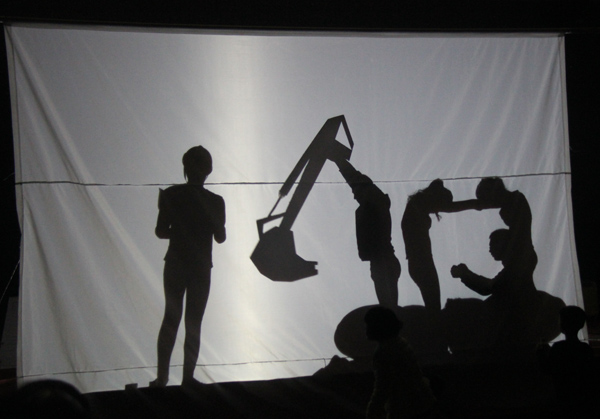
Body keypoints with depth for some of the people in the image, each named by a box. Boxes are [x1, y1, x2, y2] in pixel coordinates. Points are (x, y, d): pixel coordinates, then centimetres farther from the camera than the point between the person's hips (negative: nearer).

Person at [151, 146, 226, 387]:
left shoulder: (170, 195, -7)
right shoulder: (215, 201, -9)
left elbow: (160, 232, -5)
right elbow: (220, 238, 0)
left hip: (175, 265, 2)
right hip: (201, 268, -1)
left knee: (171, 319, 12)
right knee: (194, 323, 7)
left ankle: (162, 376, 9)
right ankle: (188, 377, 7)